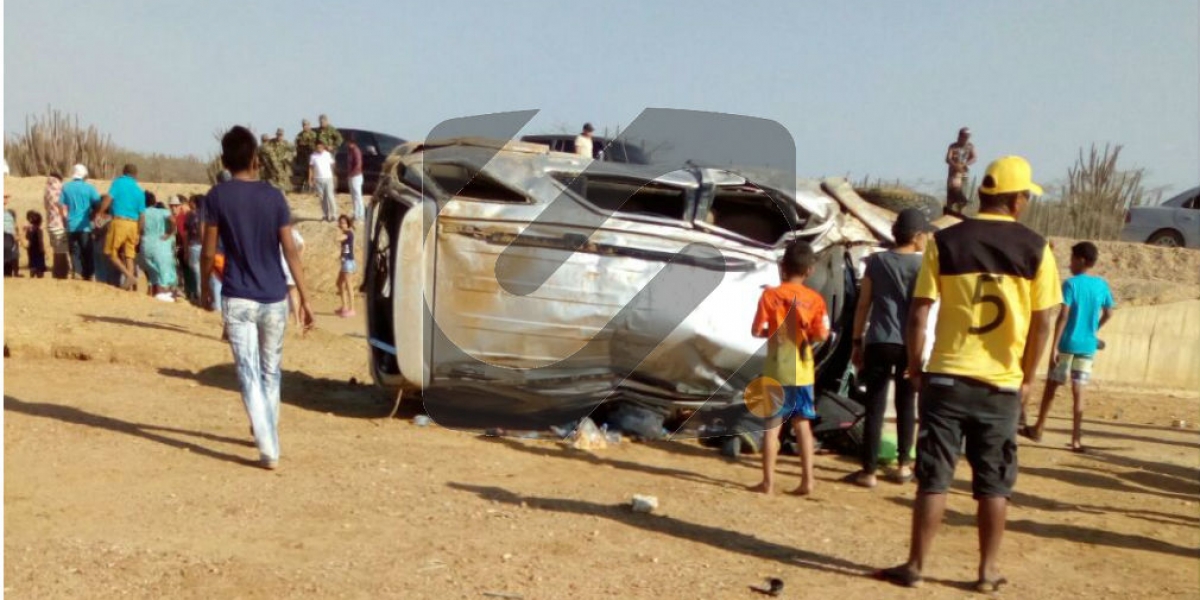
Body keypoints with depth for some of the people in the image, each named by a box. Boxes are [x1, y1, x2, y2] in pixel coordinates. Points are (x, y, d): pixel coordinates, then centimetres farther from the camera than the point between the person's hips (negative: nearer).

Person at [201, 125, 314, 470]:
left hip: (237, 299, -2)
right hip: (274, 298, 2)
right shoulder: (274, 196, -2)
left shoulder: (217, 196, -4)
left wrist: (205, 287, 15)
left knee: (249, 373, -1)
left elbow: (209, 251, -2)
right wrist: (305, 299, 0)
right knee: (270, 371, 18)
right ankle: (267, 433, 35)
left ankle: (269, 450, -9)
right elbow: (290, 251, -4)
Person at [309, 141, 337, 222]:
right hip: (318, 179, 1)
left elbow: (331, 166, 6)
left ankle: (332, 214, -1)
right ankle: (326, 215, 15)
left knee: (329, 196, -9)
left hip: (328, 178, -1)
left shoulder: (328, 154, 0)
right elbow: (310, 168, 3)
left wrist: (333, 177, 5)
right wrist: (310, 179, -2)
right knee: (322, 198, 6)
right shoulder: (313, 156, -1)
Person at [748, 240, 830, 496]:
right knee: (802, 423, 13)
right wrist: (805, 338, 11)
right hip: (802, 371, 2)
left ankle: (768, 481, 6)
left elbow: (757, 331, -11)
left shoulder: (770, 295, -8)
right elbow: (821, 335, -8)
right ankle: (807, 479, 12)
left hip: (776, 370, -2)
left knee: (772, 424, 4)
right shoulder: (815, 299, -3)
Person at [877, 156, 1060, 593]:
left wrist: (915, 367, 6)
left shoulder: (944, 242, -3)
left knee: (933, 479, 6)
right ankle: (988, 573, 19)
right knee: (994, 484, 11)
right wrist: (1027, 378, 10)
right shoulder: (1035, 248, -2)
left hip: (947, 378, 0)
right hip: (1002, 384, 1)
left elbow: (918, 314, -5)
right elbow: (1041, 323, -1)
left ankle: (915, 566, 12)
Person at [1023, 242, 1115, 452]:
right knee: (1078, 391, 4)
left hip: (1067, 344, -4)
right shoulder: (1102, 285, 4)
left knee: (1051, 386, 10)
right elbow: (1108, 314, 15)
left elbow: (1063, 316, -16)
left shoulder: (1071, 283, -11)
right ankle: (1076, 440, 2)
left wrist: (1054, 346, -16)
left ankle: (1038, 430, 21)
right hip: (1088, 346, 4)